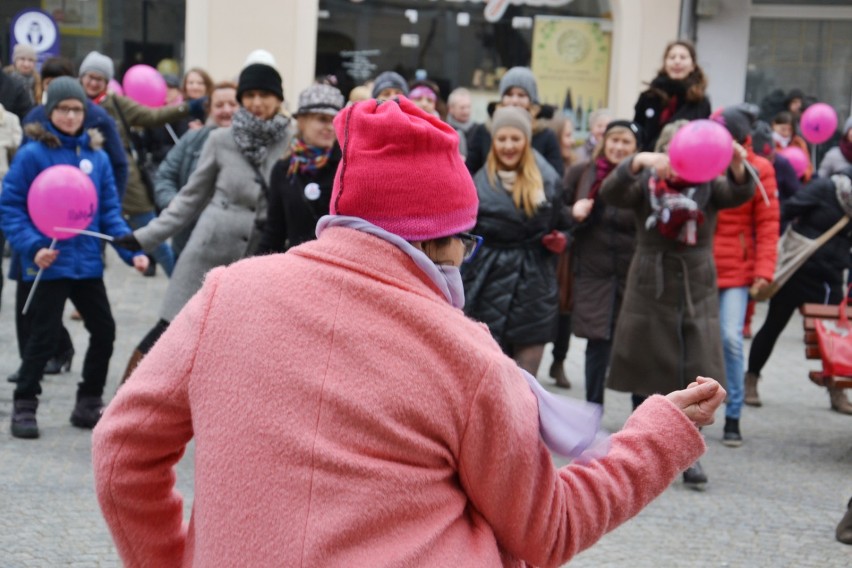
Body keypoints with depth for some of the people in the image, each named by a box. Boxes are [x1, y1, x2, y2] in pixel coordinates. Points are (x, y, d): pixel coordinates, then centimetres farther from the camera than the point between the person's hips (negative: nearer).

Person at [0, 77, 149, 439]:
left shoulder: (97, 157, 5)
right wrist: (32, 247, -21)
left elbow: (110, 212, 8)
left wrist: (132, 251, -4)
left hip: (87, 262, 5)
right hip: (48, 264, -5)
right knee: (44, 336, 0)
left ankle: (88, 404, 25)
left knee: (104, 330, 9)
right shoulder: (32, 155, -9)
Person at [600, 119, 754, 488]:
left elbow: (738, 194, -16)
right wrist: (638, 162, -34)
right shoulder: (646, 184, 1)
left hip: (697, 290, 1)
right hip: (651, 288, 0)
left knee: (696, 374, -4)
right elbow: (611, 194, -16)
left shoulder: (708, 186, 3)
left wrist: (738, 166, -38)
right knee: (646, 374, 6)